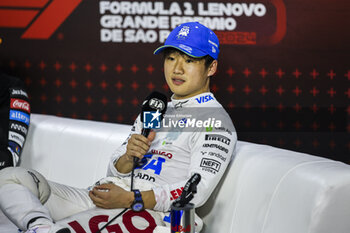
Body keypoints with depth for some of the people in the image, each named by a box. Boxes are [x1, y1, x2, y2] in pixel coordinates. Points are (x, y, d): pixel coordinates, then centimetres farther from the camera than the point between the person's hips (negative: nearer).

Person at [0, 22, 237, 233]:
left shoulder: (215, 120, 0)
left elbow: (198, 191, -12)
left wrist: (131, 199, -20)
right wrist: (128, 158, -6)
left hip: (149, 213, -9)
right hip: (99, 199, 9)